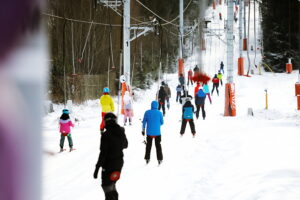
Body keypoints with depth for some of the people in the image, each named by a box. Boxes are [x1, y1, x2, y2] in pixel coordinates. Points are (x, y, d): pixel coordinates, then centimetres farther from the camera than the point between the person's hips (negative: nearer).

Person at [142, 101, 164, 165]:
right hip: (157, 132, -1)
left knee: (148, 145, 15)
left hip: (149, 132, 1)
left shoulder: (147, 112, -5)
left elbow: (144, 122, 1)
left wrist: (143, 130, 11)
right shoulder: (159, 113, -8)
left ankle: (147, 158, 18)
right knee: (158, 146, 9)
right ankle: (159, 159, 8)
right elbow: (162, 122, 1)